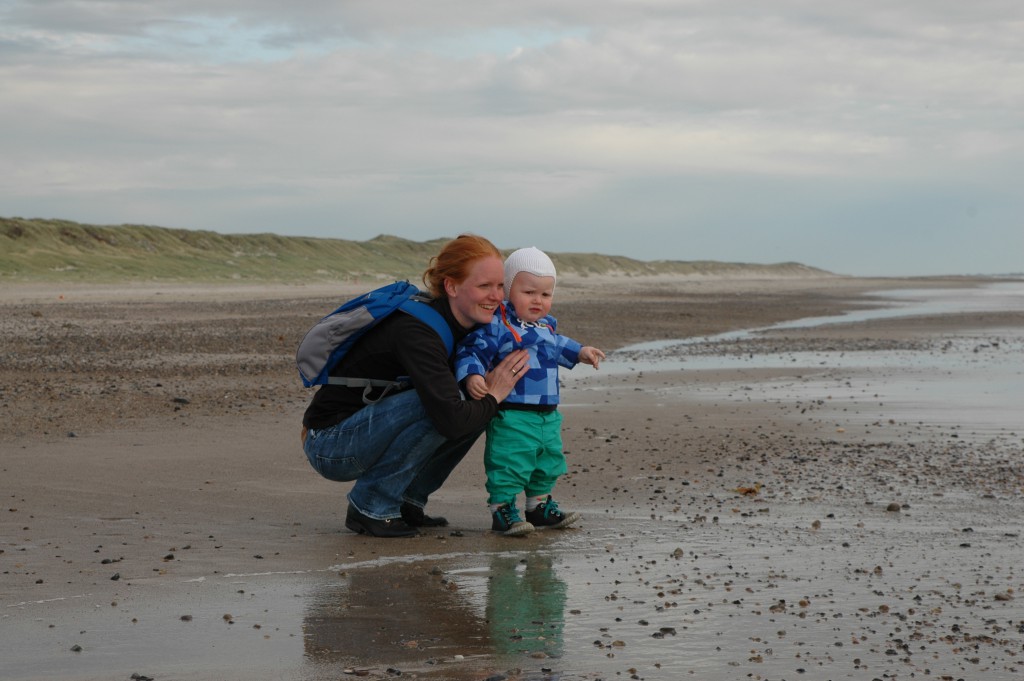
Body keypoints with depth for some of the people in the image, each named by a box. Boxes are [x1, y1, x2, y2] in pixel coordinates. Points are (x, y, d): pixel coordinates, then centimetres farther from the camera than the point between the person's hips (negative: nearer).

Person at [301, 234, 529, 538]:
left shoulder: (460, 327, 0)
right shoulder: (416, 331, -27)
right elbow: (452, 421, -36)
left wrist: (482, 383, -9)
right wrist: (493, 395, -18)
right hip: (329, 446, -9)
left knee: (474, 405, -1)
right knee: (436, 404, -29)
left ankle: (407, 501, 6)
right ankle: (370, 507, -14)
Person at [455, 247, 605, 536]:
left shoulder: (546, 325, 12)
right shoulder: (497, 327, -16)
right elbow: (472, 351, -21)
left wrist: (580, 353, 37)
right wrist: (472, 376, -36)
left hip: (548, 415, 9)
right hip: (511, 415, -8)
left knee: (548, 462, 19)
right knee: (509, 463, -9)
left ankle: (540, 506, 34)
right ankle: (502, 510, 2)